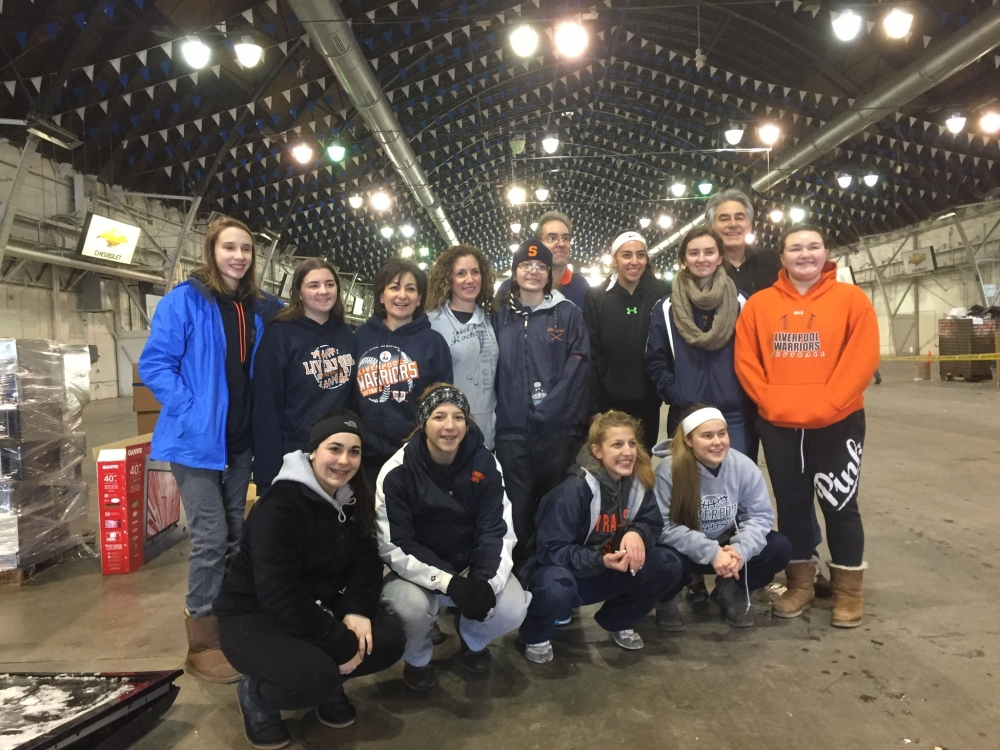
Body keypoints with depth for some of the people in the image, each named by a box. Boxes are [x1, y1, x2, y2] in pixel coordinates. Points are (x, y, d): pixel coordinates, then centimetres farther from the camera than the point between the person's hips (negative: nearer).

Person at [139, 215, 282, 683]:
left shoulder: (262, 308, 7)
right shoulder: (184, 300, -9)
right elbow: (154, 364, -11)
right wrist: (190, 411, -18)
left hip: (241, 438, 6)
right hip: (197, 437, -6)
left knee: (234, 533, 14)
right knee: (211, 535, -6)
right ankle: (202, 640, 9)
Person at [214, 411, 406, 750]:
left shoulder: (351, 499, 0)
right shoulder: (279, 506, -26)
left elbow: (365, 561, 1)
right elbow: (280, 594, -30)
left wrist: (358, 610, -19)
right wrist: (340, 643, -27)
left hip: (320, 607, 7)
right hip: (253, 616, -7)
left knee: (389, 640, -13)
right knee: (315, 676, -32)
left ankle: (327, 683, 13)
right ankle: (255, 693, 1)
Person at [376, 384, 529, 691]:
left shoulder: (485, 464, -9)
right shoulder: (397, 472, -17)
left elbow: (497, 531, -8)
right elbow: (393, 547, -19)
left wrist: (485, 580, -27)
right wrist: (448, 582, -31)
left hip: (472, 565, 2)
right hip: (416, 570, -2)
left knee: (512, 608, -23)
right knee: (411, 605, -34)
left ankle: (473, 641, 16)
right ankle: (417, 659, 5)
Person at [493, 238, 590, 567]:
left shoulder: (568, 314, 5)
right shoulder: (501, 316, 12)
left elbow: (577, 367, -3)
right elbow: (493, 371, 10)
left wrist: (550, 406, -12)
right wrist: (501, 413, 0)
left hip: (558, 429, -1)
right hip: (512, 430, 2)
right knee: (517, 507, 5)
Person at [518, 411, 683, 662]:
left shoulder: (638, 483, -8)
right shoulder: (575, 489, -26)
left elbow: (652, 524, -3)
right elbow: (550, 549, -25)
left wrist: (637, 533, -27)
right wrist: (600, 560, -37)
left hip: (609, 572, 6)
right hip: (564, 571, -6)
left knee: (668, 566, -12)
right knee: (555, 589, -39)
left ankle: (618, 620, 13)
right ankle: (536, 635, -2)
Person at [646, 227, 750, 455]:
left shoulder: (740, 304, 6)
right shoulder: (666, 308, 5)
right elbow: (656, 361, 4)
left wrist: (746, 397, -3)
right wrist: (674, 394, -7)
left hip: (733, 415, 0)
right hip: (685, 415, 0)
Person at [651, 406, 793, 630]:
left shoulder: (744, 466, -14)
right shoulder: (669, 470, -24)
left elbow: (760, 515, -8)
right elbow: (664, 527, -24)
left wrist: (740, 549, -27)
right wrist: (711, 553, -33)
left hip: (727, 545, 4)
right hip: (686, 551, -4)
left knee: (780, 549, -16)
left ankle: (733, 593, 11)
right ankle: (666, 601, 3)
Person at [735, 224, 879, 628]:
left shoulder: (851, 298, -1)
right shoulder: (759, 304, 5)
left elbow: (863, 357, -9)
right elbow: (745, 360, 2)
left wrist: (826, 404, -16)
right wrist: (770, 401, -9)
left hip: (837, 423, -2)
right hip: (777, 425, 2)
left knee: (840, 505, 7)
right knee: (791, 504, 12)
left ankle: (847, 590, 23)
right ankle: (800, 583, 27)